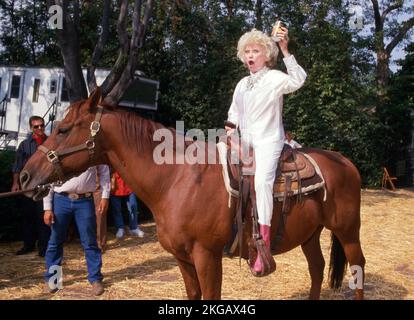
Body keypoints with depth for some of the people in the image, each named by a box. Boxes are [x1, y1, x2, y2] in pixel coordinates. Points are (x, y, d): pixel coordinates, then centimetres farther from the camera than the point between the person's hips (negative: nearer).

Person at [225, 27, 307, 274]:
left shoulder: (275, 78, -3)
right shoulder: (242, 84, 18)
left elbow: (298, 80, -23)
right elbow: (234, 113, 26)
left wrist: (285, 50, -28)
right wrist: (230, 128, 5)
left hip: (268, 141, -8)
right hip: (245, 142, 8)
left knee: (262, 180, -31)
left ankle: (264, 244, -31)